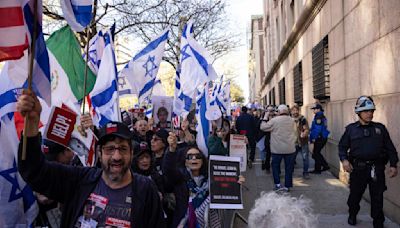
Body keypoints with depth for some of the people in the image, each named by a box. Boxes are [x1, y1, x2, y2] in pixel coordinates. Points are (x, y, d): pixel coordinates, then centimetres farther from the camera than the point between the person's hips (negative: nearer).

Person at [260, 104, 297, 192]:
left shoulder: (274, 120, -11)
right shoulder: (292, 120, 1)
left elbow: (263, 127, -5)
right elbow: (294, 133, 12)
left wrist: (265, 118, 5)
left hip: (277, 149, -2)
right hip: (290, 148, 3)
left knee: (275, 165, 13)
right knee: (289, 167, 9)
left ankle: (278, 184, 6)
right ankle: (287, 186, 14)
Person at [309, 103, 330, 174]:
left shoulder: (318, 117, -17)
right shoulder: (322, 116, 15)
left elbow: (317, 128, -22)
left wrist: (314, 138, -16)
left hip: (319, 138, -10)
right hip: (323, 138, 10)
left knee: (316, 153, -1)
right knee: (317, 153, 19)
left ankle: (317, 169, 6)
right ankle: (325, 165, 21)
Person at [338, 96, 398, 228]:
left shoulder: (380, 128, 7)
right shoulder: (351, 129, 4)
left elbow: (390, 148, 8)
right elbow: (342, 146, 6)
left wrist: (393, 165, 2)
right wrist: (344, 159, -11)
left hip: (377, 168, 1)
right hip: (358, 167, 0)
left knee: (377, 197, 6)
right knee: (355, 194, 12)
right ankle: (352, 215, 37)